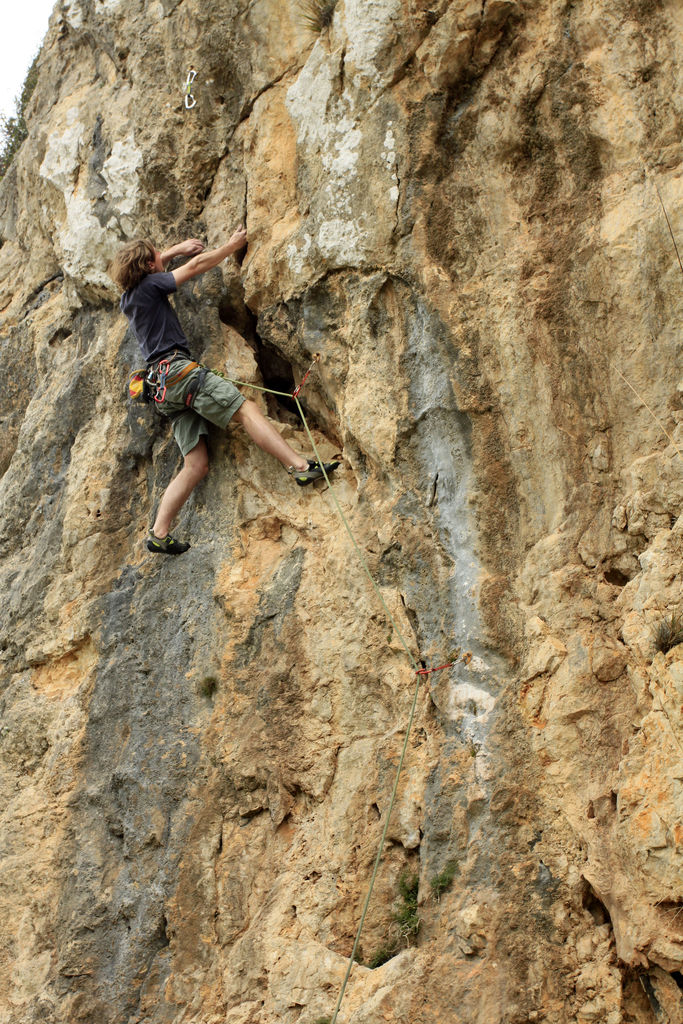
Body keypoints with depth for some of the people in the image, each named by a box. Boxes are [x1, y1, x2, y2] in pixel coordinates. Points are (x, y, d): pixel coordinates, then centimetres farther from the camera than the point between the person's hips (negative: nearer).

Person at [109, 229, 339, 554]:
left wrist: (176, 249, 42)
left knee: (196, 464, 0)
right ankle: (301, 466, -30)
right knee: (246, 409, -17)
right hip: (178, 369, -8)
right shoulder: (149, 286, 0)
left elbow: (144, 270, 45)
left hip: (165, 388, 8)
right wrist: (232, 245, 17)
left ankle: (159, 534, -6)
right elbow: (198, 265, 4)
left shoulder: (128, 297, 22)